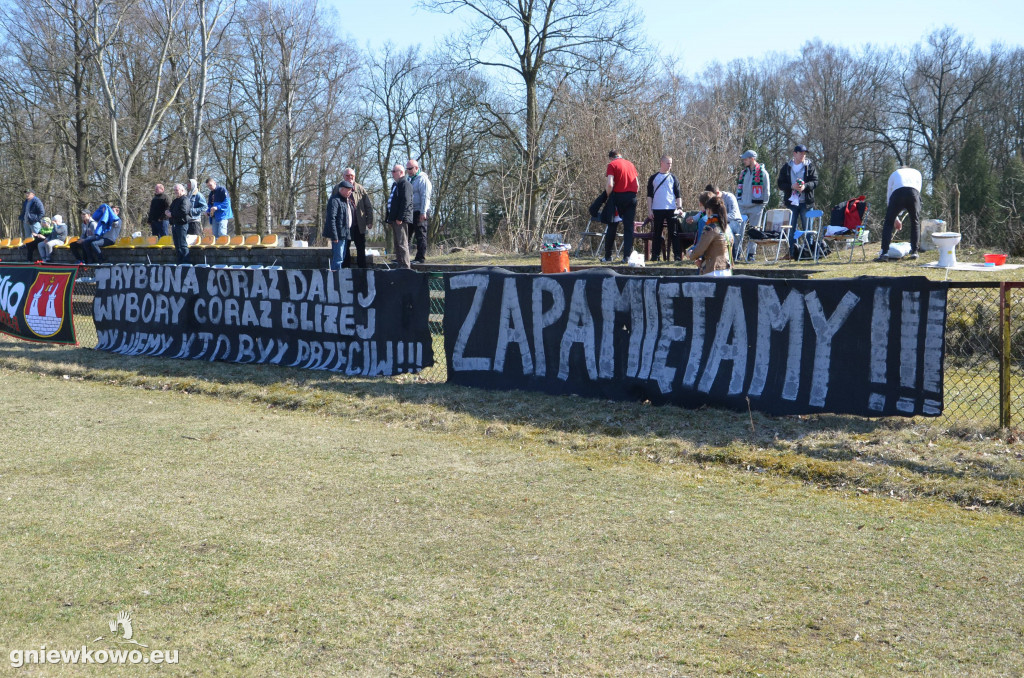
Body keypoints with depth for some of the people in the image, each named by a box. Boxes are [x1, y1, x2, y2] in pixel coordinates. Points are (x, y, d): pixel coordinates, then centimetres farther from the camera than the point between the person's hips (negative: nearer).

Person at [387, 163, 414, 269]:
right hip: (395, 220, 10)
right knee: (397, 244, 11)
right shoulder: (395, 185, 23)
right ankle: (400, 266, 15)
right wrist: (389, 219, 20)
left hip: (401, 220, -10)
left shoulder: (405, 184, -8)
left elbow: (406, 201, -18)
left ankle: (405, 266, -12)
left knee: (402, 243, -12)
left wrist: (400, 218, -22)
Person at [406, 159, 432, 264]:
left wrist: (423, 212, -22)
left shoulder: (423, 179, -8)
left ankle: (421, 258, -4)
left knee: (420, 235, -6)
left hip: (419, 212, -9)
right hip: (410, 212, 9)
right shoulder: (410, 179, 20)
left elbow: (425, 197, -15)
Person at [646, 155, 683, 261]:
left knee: (673, 233, -2)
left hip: (671, 209, 0)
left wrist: (679, 207, -7)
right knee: (657, 234, 4)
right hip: (657, 210, 0)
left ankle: (678, 256, -3)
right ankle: (655, 256, 9)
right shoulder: (653, 178, 8)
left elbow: (678, 195, 7)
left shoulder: (673, 178, 9)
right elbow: (649, 195, 8)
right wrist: (649, 210, 0)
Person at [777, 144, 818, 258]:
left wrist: (805, 186, -21)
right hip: (791, 201, 1)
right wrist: (792, 186, -15)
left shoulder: (810, 166, 5)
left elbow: (815, 181, -2)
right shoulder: (786, 167, 8)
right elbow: (780, 183, 3)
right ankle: (792, 252, 8)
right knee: (792, 228, 3)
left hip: (806, 202, -1)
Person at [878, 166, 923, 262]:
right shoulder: (917, 172, 38)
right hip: (913, 192, 1)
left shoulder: (894, 174, 37)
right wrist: (909, 212, 35)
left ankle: (884, 253, -5)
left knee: (888, 223, 6)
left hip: (897, 193, -1)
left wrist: (895, 219, 38)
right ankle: (914, 252, 15)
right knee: (915, 223, 18)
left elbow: (889, 197, 34)